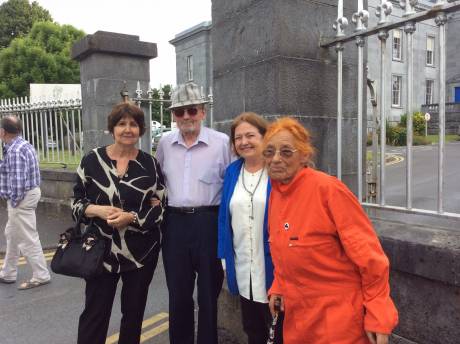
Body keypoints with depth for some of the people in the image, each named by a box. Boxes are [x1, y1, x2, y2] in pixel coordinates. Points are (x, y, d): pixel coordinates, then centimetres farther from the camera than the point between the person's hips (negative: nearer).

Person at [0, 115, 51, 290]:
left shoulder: (14, 151, -21)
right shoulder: (24, 144, 10)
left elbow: (17, 180, -25)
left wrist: (15, 200, -16)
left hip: (22, 198, -11)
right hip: (30, 192, 11)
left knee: (27, 239, 0)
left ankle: (41, 276, 11)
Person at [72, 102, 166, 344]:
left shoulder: (149, 164, -2)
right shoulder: (92, 160, -2)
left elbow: (160, 207, -2)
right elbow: (76, 201, 3)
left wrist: (132, 217, -17)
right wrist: (96, 210, -17)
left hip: (141, 251, 1)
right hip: (101, 250, 0)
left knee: (134, 311, 15)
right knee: (95, 313, 5)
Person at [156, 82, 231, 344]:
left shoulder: (222, 142, -5)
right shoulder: (165, 143, 7)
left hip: (209, 222, -3)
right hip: (175, 222, 3)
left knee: (209, 292, 11)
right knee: (178, 293, 15)